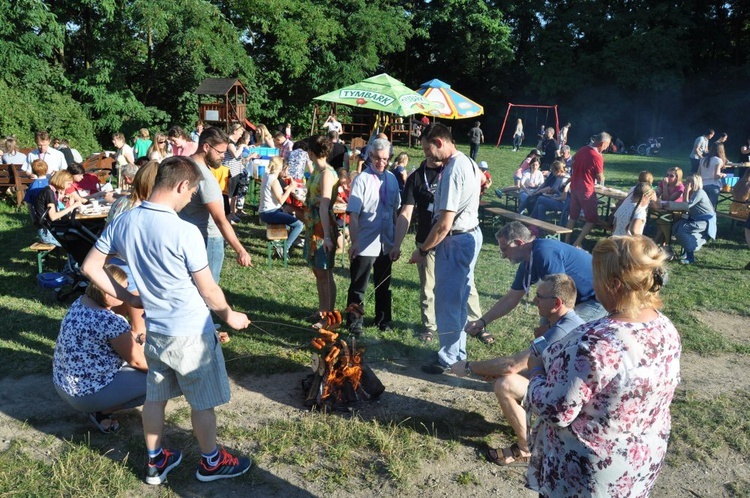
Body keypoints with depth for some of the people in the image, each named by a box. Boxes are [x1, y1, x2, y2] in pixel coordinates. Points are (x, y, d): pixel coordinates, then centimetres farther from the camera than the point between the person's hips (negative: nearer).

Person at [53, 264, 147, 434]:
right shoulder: (111, 322, -28)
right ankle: (102, 412, 1)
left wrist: (137, 337, 5)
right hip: (86, 394, -9)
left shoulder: (80, 302, -3)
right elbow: (137, 361, -14)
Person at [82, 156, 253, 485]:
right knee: (203, 402, 13)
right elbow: (208, 290, -16)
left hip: (154, 329, 7)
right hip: (190, 332, -6)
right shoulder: (185, 232, -24)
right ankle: (211, 462, 32)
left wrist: (127, 298, 9)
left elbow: (90, 267, 4)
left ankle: (156, 463, 38)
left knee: (155, 397, 21)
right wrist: (229, 316, 2)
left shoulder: (123, 223, -4)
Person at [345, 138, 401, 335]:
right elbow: (353, 214, -14)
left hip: (386, 243, 5)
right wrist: (354, 242, -17)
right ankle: (354, 323, 20)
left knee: (384, 284, 19)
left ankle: (383, 319, 35)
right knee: (358, 287, 6)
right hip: (365, 244, -5)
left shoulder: (392, 179, 4)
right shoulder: (362, 180, -12)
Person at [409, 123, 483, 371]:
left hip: (455, 241, -10)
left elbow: (444, 224, -25)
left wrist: (422, 250, -14)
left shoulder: (452, 171, -22)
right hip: (472, 234, 10)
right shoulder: (468, 163, 8)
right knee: (459, 298, 19)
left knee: (447, 301, 1)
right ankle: (459, 352, 32)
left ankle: (449, 359, 14)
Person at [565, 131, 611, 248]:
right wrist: (602, 184, 10)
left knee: (573, 216, 17)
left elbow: (572, 163, 18)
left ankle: (566, 241, 19)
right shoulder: (598, 157, -18)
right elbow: (600, 177, -11)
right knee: (592, 220, 2)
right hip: (586, 190, -8)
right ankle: (577, 244, -4)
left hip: (574, 187, 8)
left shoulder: (582, 149, 4)